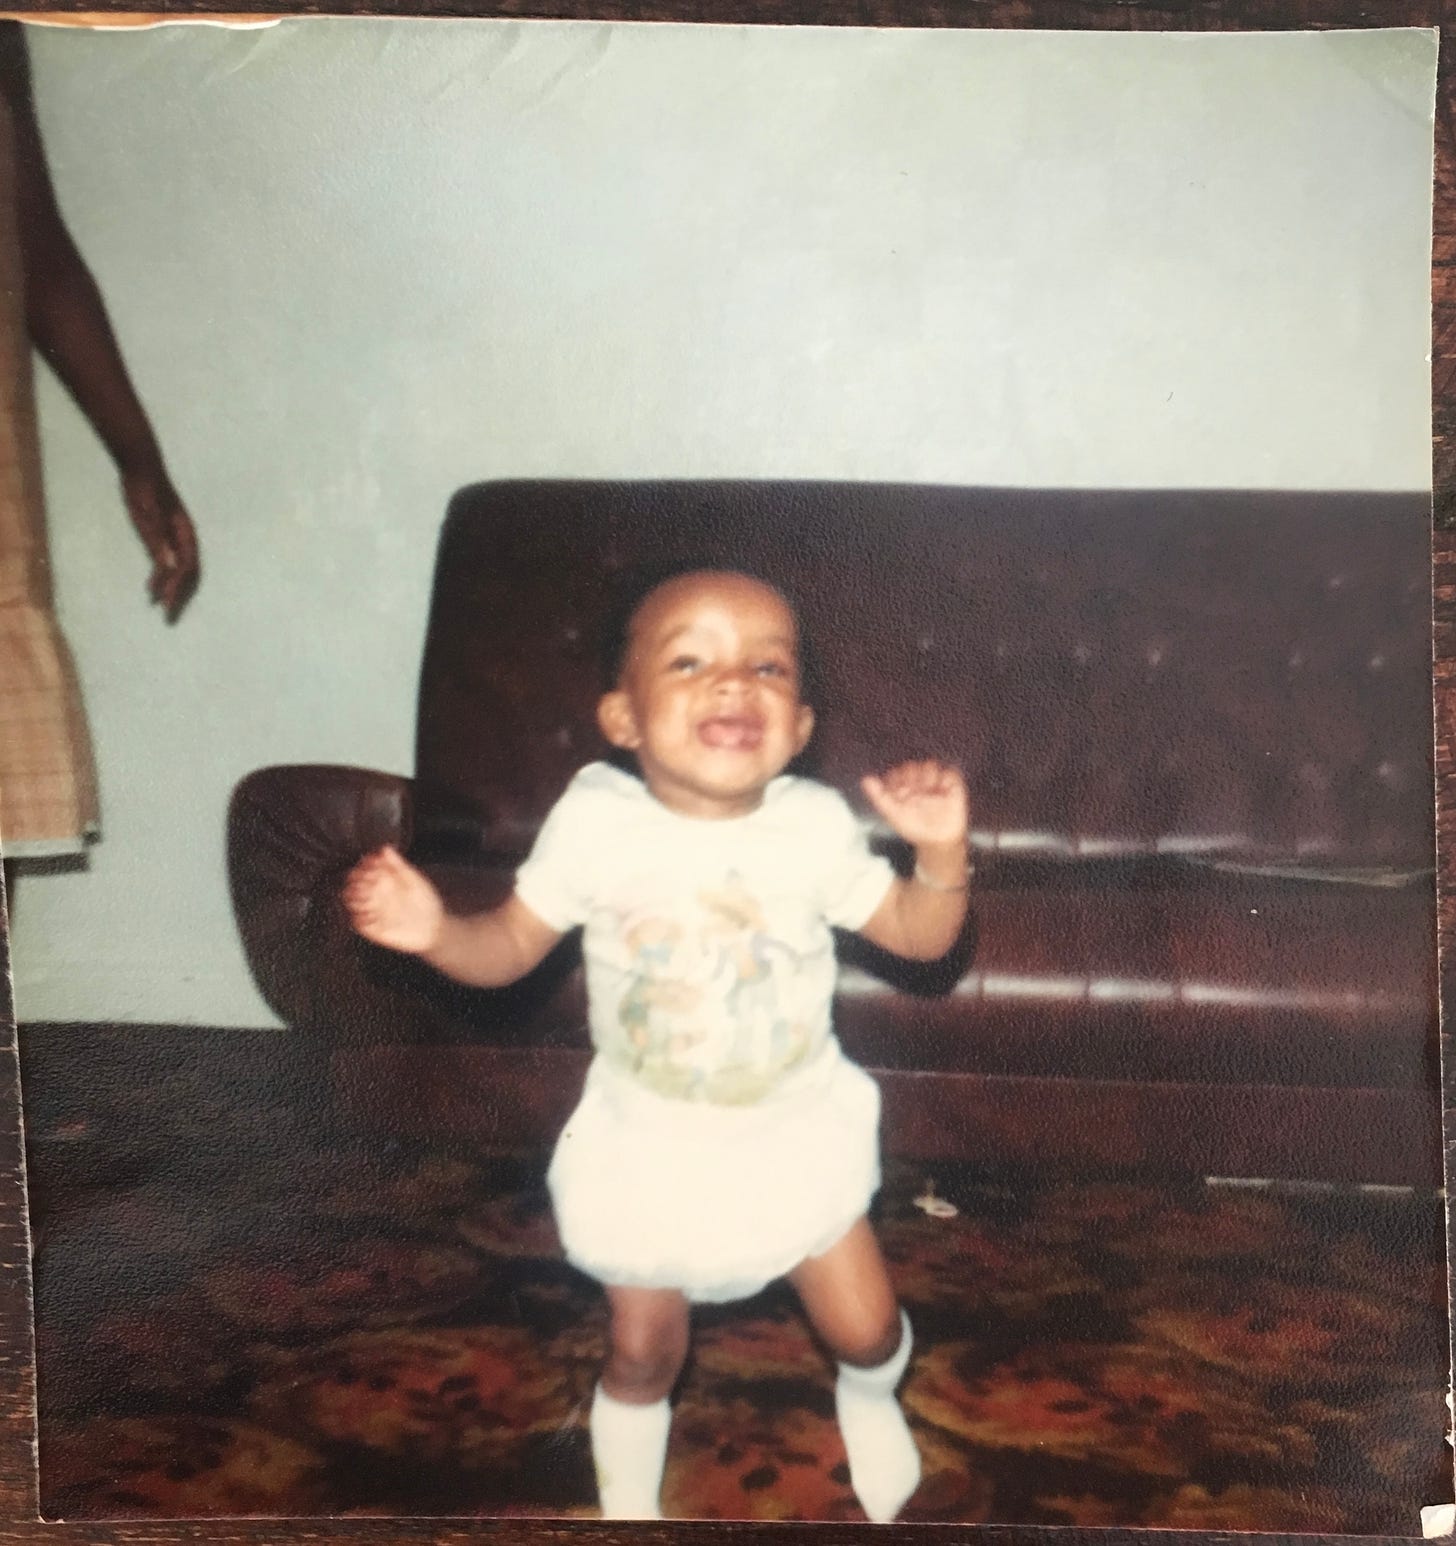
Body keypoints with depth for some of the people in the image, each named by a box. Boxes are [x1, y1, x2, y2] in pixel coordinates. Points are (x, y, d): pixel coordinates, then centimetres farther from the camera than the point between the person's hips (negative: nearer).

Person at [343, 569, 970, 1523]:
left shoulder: (813, 824, -17)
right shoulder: (594, 822, -20)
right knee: (644, 1353, 16)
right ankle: (627, 1497, 49)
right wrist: (435, 931, -29)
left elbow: (922, 935, -7)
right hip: (650, 1146, 0)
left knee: (867, 1327, 13)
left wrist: (942, 848, -26)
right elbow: (511, 947, -8)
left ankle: (870, 1397, 52)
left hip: (797, 1134, 1)